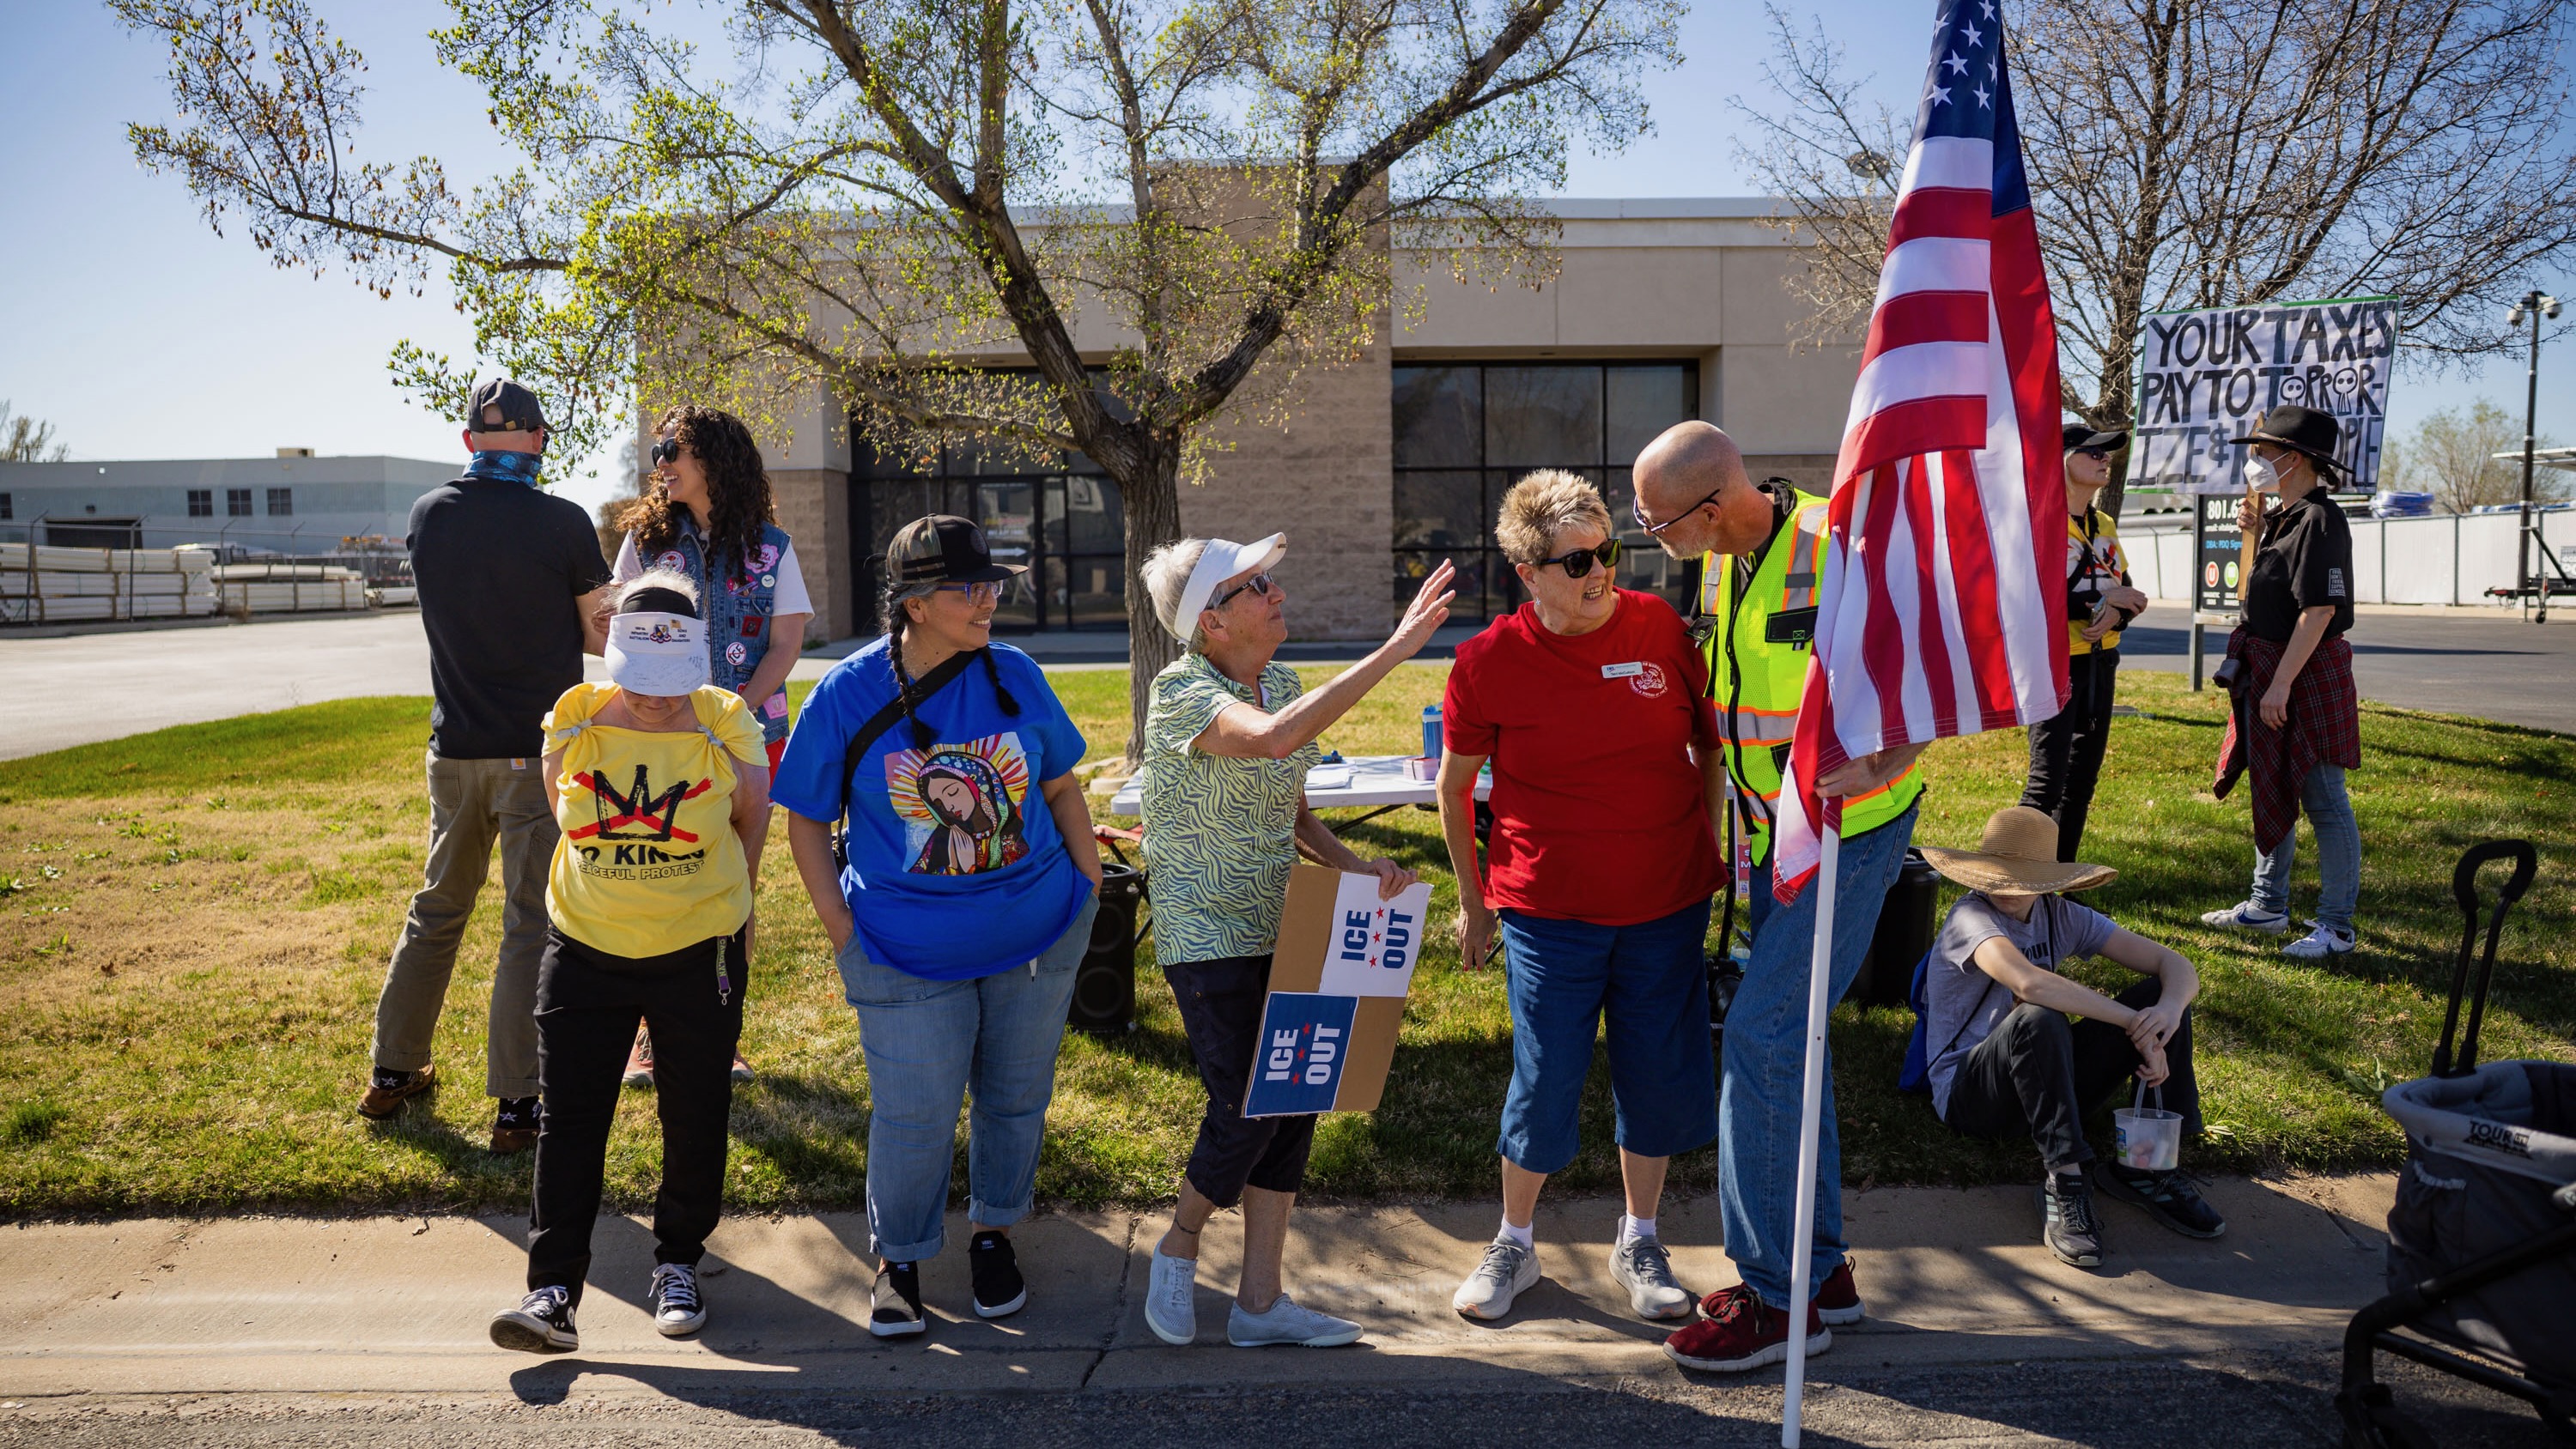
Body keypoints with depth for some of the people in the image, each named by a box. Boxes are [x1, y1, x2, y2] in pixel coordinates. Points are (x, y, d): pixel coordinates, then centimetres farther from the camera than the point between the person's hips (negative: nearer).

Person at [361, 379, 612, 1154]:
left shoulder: (428, 515, 1)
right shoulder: (562, 522, -12)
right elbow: (600, 635, -4)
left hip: (456, 749, 5)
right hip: (540, 751, -4)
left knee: (438, 908, 20)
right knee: (532, 927, 2)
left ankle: (393, 1072, 29)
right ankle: (516, 1105, 5)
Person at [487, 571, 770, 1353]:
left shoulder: (727, 726, -11)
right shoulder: (573, 723, -6)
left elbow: (752, 820, 6)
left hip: (700, 951, -1)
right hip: (586, 950, 1)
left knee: (695, 1117, 10)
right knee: (569, 1118, -1)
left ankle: (678, 1261, 29)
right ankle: (553, 1291, 5)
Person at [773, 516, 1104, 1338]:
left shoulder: (1016, 676, -2)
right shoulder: (847, 696, -9)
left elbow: (1060, 785, 9)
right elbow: (806, 819, -1)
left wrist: (1092, 888, 7)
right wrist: (843, 931, -7)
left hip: (1038, 930, 3)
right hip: (910, 952, -3)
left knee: (1017, 1096, 15)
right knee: (914, 1116, 1)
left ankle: (993, 1234, 38)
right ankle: (898, 1262, 25)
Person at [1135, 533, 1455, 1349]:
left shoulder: (1282, 682, 7)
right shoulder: (1183, 692, -17)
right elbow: (1274, 740, -39)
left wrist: (1354, 867, -4)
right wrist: (1394, 650, -40)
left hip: (1281, 928, 8)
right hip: (1206, 935, -7)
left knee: (1291, 1104, 6)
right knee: (1244, 1112, -7)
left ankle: (1260, 1300, 17)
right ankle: (1178, 1251, 21)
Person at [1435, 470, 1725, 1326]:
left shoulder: (1660, 626, -4)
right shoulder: (1490, 661, -9)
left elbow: (1712, 747, 9)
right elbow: (1455, 786, 4)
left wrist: (1715, 855, 8)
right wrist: (1472, 901, 8)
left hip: (1668, 903, 2)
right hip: (1550, 911, -2)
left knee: (1659, 1078, 10)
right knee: (1545, 1080, 4)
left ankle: (1639, 1242, 32)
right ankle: (1513, 1245, 27)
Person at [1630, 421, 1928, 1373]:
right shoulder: (1719, 562, 3)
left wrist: (1876, 767, -28)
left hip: (1853, 829, -8)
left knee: (1761, 1037, -12)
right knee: (1785, 1041, 12)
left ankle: (1778, 1296, 1)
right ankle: (1821, 1268, 26)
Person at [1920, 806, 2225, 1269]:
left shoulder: (2061, 916, 1)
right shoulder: (1972, 917, -17)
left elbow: (2177, 967, -4)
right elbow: (2029, 983, -38)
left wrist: (2170, 1009, -28)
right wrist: (2136, 1024, -34)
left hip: (2048, 1082, 6)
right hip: (1968, 1093, -6)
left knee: (2164, 995, -10)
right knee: (2038, 1019, -37)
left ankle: (2148, 1166, -11)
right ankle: (2063, 1183, -28)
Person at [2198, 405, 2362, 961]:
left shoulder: (2319, 521, -18)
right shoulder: (2287, 516, 11)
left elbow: (2320, 611, -24)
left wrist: (2280, 684, -25)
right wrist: (2259, 525, 14)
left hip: (2307, 674, -10)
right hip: (2268, 670, 10)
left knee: (2323, 801, -3)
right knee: (2271, 793, 18)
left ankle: (2336, 926, 5)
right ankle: (2268, 906, 30)